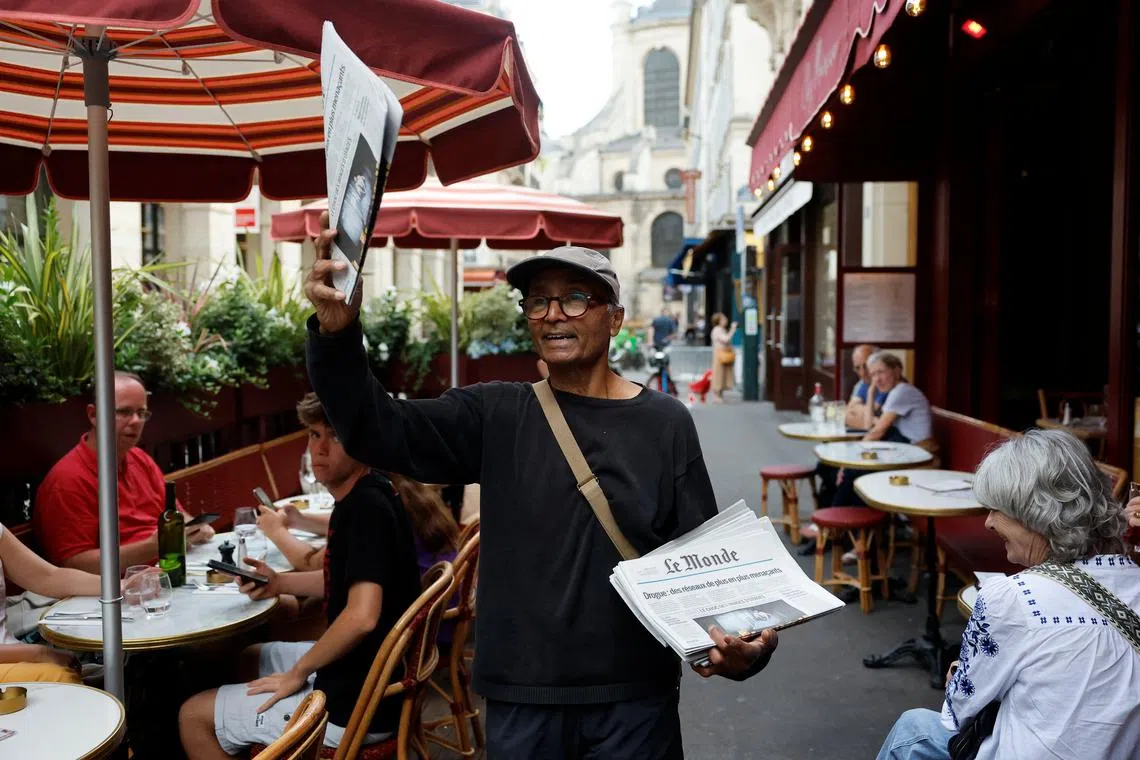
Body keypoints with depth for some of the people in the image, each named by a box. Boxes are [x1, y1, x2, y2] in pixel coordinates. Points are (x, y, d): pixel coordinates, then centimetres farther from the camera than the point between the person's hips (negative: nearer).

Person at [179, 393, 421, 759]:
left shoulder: (366, 507, -25)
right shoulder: (363, 497, 4)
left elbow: (362, 616, -34)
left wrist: (298, 673, -18)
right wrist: (280, 583, 5)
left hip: (357, 702, -9)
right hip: (363, 669, 9)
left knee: (193, 716, 5)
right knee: (247, 658, 29)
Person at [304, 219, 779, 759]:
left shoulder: (665, 424, -2)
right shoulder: (496, 415, 0)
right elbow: (379, 431, -11)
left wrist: (742, 640, -21)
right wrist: (337, 333, -28)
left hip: (634, 697, -1)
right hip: (520, 696, 1)